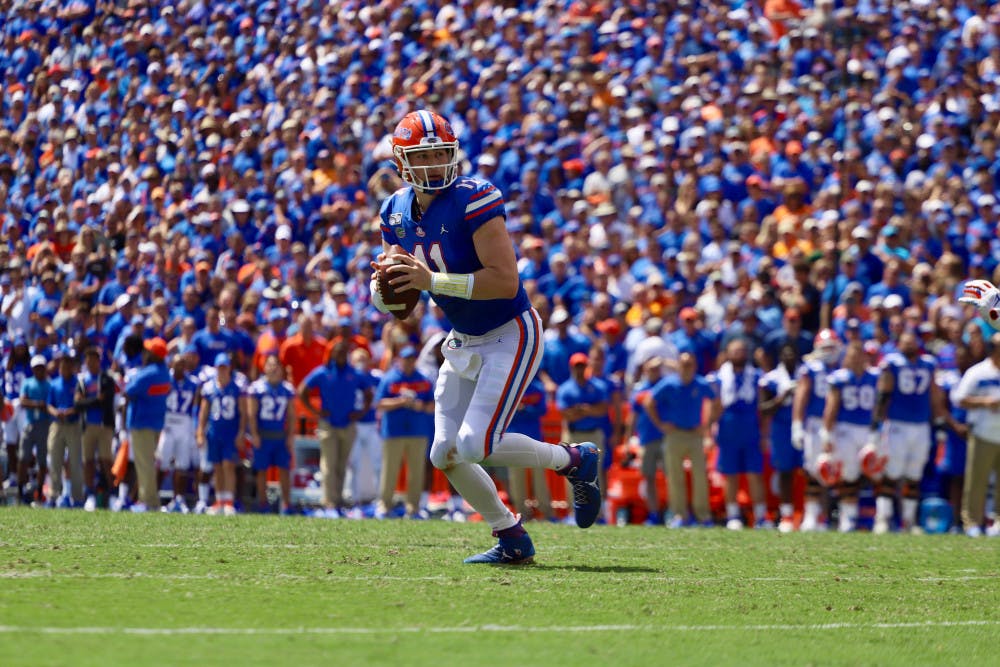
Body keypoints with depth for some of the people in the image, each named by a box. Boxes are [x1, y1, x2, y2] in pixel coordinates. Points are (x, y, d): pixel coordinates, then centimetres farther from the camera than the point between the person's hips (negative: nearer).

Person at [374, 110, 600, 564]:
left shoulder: (474, 200, -21)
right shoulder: (397, 212, 1)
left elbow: (506, 282, -28)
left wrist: (432, 281, -31)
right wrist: (387, 284, -18)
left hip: (510, 336, -8)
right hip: (463, 342, 8)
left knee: (475, 446, -17)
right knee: (446, 454, 4)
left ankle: (574, 460, 7)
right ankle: (512, 539, 21)